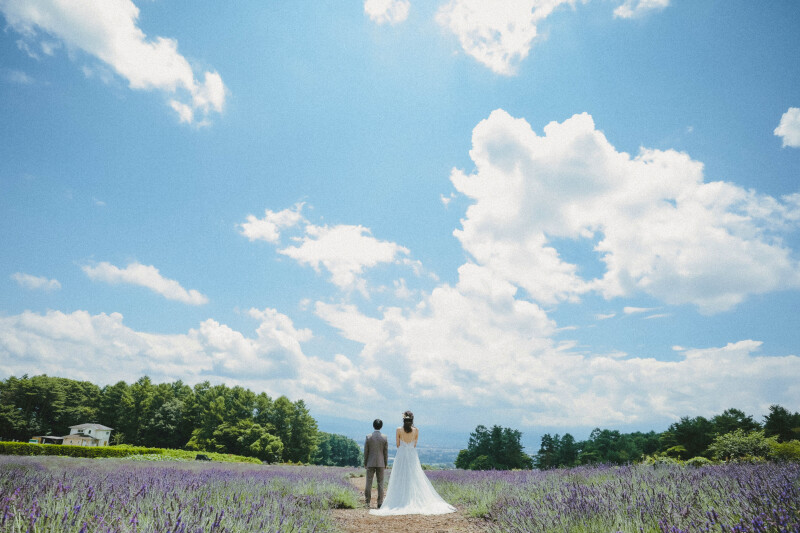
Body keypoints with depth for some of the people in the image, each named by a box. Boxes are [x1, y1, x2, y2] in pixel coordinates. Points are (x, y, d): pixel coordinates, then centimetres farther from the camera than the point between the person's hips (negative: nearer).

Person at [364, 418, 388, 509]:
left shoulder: (368, 437, -6)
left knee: (369, 482, 7)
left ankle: (368, 502, 7)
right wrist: (386, 464, 8)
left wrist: (365, 463, 7)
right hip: (380, 463, 1)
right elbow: (386, 452, -1)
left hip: (370, 463, 0)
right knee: (380, 483, 6)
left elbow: (365, 451, -3)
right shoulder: (385, 438, -5)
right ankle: (380, 503, 5)